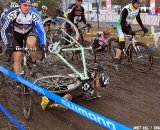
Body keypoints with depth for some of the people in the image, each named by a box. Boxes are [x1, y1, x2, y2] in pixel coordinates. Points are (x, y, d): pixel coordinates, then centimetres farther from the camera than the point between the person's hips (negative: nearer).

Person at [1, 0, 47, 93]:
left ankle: (34, 63, -9)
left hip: (30, 31, 0)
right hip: (17, 34, 1)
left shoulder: (35, 14, -29)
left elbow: (41, 31, -22)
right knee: (17, 58, -6)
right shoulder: (12, 14, -30)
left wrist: (43, 44, -36)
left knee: (31, 43, -36)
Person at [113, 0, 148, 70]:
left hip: (128, 25, 7)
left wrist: (143, 28, -7)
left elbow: (138, 19, 4)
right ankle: (116, 62, -18)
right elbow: (122, 22, -31)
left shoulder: (138, 9, -9)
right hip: (121, 25, -7)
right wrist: (129, 31, -40)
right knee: (122, 43, -18)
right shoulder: (126, 9, -30)